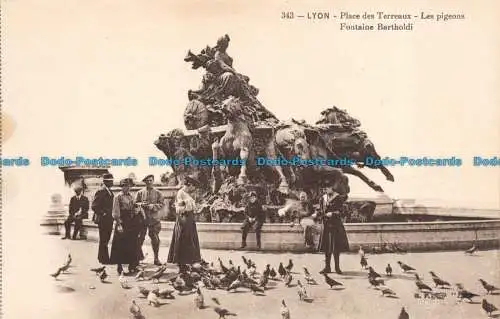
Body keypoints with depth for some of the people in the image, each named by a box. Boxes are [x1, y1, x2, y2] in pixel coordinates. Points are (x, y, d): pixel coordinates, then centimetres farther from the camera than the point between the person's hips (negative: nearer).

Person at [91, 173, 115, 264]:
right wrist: (103, 214, -17)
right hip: (103, 219, -8)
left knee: (105, 240, 15)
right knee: (103, 240, -1)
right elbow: (94, 206, -18)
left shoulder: (109, 192, 13)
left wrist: (111, 215, 11)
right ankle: (104, 259, 5)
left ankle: (101, 257, 27)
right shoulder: (100, 192, -14)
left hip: (109, 219, 8)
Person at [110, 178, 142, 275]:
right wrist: (119, 224, -17)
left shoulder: (131, 196, 12)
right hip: (122, 224, -6)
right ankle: (119, 266, 8)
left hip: (132, 224, 6)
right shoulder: (118, 197, -7)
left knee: (132, 245, 9)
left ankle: (132, 265, 18)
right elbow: (116, 213, -11)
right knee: (120, 246, -1)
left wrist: (137, 210, 1)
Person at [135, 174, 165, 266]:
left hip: (154, 218, -1)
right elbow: (135, 203, 9)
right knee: (139, 238, 3)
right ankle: (140, 255, 24)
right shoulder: (140, 192, 9)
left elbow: (161, 204, 1)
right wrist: (141, 204, -11)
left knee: (155, 239, -2)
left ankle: (156, 258, 8)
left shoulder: (158, 193, 6)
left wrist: (153, 206, -14)